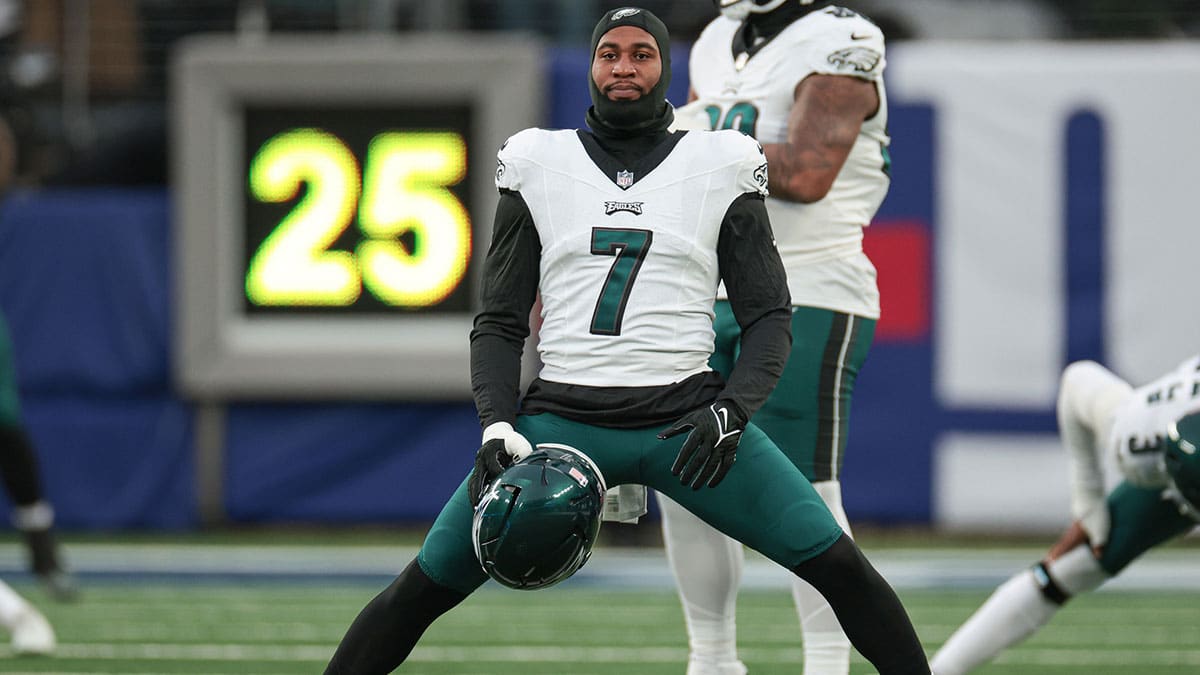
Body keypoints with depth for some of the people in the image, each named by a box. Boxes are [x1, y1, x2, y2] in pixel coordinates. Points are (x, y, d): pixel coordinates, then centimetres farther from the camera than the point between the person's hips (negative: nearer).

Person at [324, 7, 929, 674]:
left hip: (686, 416, 0)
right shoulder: (539, 166, 10)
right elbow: (499, 324, 11)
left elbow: (768, 317, 8)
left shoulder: (720, 167, 8)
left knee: (839, 566, -11)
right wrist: (497, 427, -6)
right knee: (426, 585, -7)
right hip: (561, 417, 0)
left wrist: (731, 410, -11)